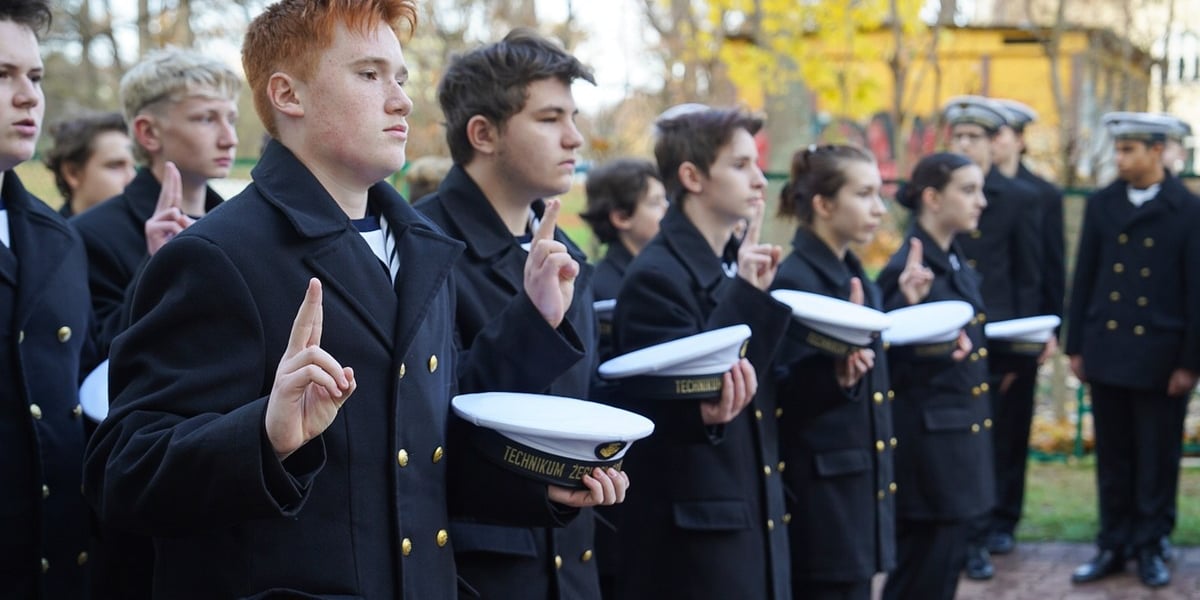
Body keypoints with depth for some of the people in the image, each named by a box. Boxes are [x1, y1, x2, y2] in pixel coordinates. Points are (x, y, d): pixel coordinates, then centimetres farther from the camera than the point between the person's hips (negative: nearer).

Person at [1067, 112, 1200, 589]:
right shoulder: (1102, 204, 5)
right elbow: (1084, 279, 8)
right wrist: (1076, 346, 7)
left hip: (1160, 357, -3)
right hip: (1107, 351, 3)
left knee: (1157, 458, 5)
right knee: (1112, 456, 9)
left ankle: (1149, 547, 17)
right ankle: (1113, 545, 18)